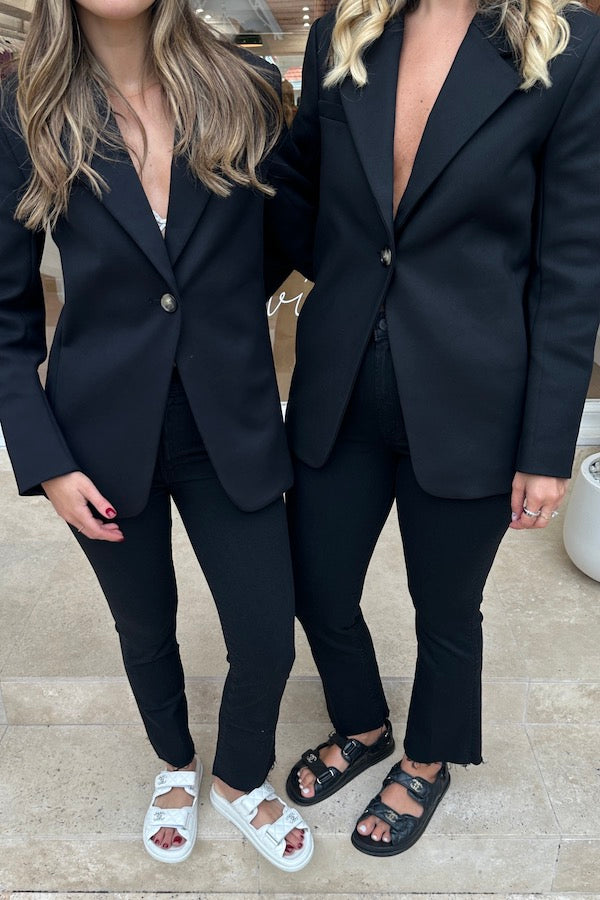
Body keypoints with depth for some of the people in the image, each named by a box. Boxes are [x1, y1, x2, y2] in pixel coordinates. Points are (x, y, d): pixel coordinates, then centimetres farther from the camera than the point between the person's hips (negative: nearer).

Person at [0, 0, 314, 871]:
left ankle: (240, 780, 43)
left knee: (267, 642, 7)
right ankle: (176, 766, 53)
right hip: (106, 436, 0)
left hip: (230, 427, 1)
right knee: (147, 629, 19)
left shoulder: (248, 90, -2)